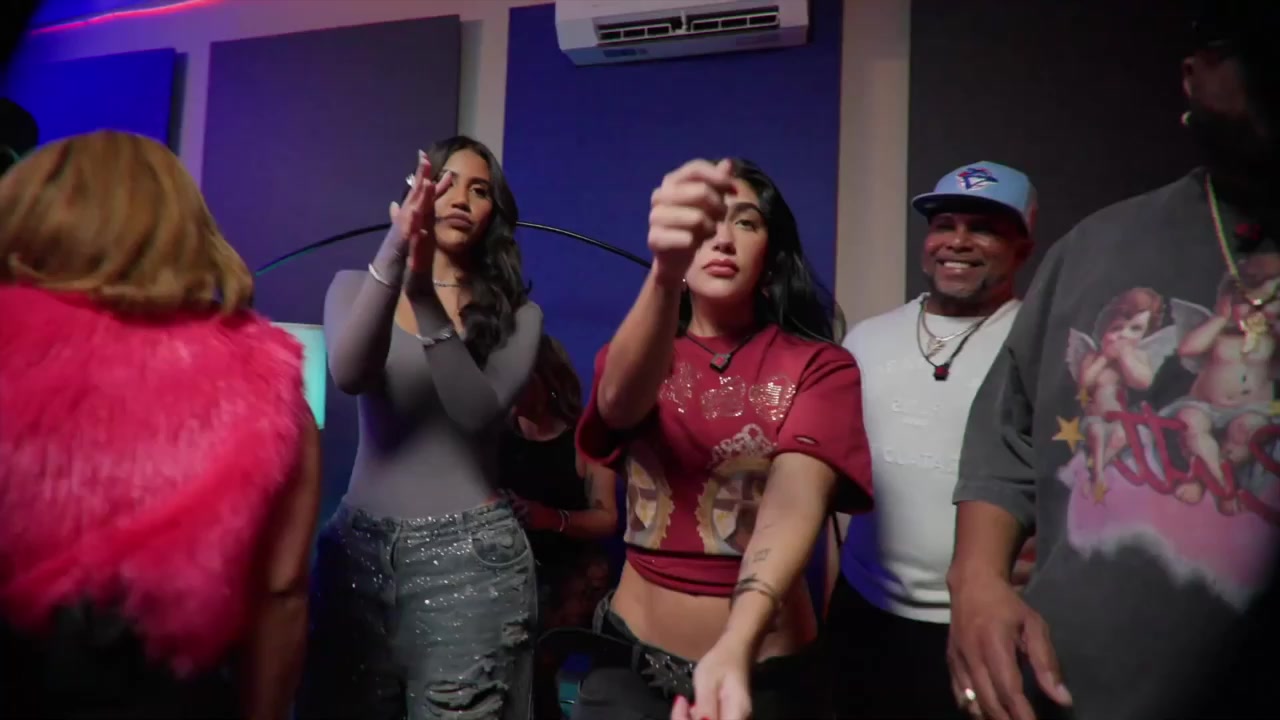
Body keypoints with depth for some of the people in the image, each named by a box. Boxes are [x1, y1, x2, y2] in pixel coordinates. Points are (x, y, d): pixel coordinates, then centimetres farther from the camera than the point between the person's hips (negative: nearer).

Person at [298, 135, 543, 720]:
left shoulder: (516, 314, 3)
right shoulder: (357, 285, 6)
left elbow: (479, 411, -13)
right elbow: (348, 375, -14)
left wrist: (428, 298, -22)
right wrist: (394, 253, -28)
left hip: (469, 555, -1)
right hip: (358, 546, 2)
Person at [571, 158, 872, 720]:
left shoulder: (820, 368, -6)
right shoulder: (632, 358, 2)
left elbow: (797, 498, -23)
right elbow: (619, 403, -22)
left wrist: (736, 646, -40)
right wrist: (665, 272, -42)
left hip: (764, 669, -1)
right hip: (631, 661, 2)